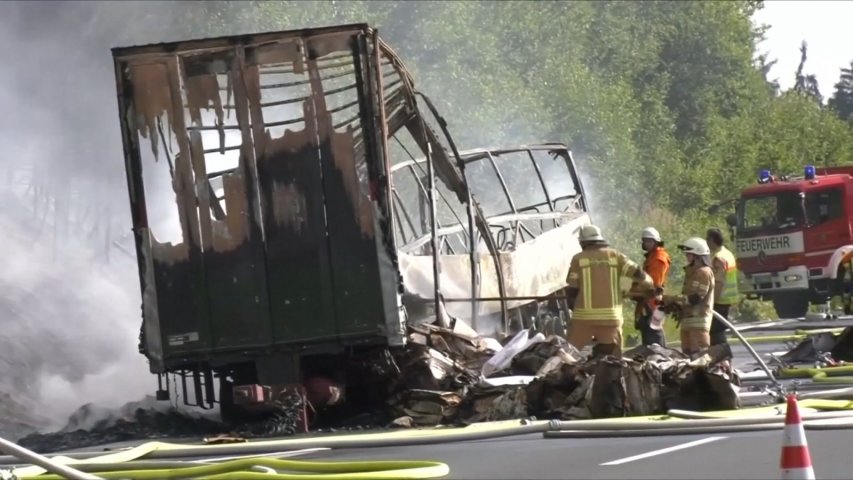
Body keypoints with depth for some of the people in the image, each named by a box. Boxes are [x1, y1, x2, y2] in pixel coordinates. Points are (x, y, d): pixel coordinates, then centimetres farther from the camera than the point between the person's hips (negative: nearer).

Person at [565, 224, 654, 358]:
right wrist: (651, 287, 19)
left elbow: (571, 291, 2)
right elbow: (638, 273, 1)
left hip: (584, 317, -2)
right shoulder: (615, 255, 7)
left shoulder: (578, 259, 3)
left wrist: (572, 306, 20)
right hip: (611, 317, 2)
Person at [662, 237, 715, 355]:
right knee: (688, 353, 9)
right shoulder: (692, 272, 23)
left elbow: (696, 298, -19)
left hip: (698, 319, -11)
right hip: (688, 319, 11)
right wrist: (676, 305, 8)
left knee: (699, 353, -15)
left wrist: (673, 299, -17)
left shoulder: (703, 272, -11)